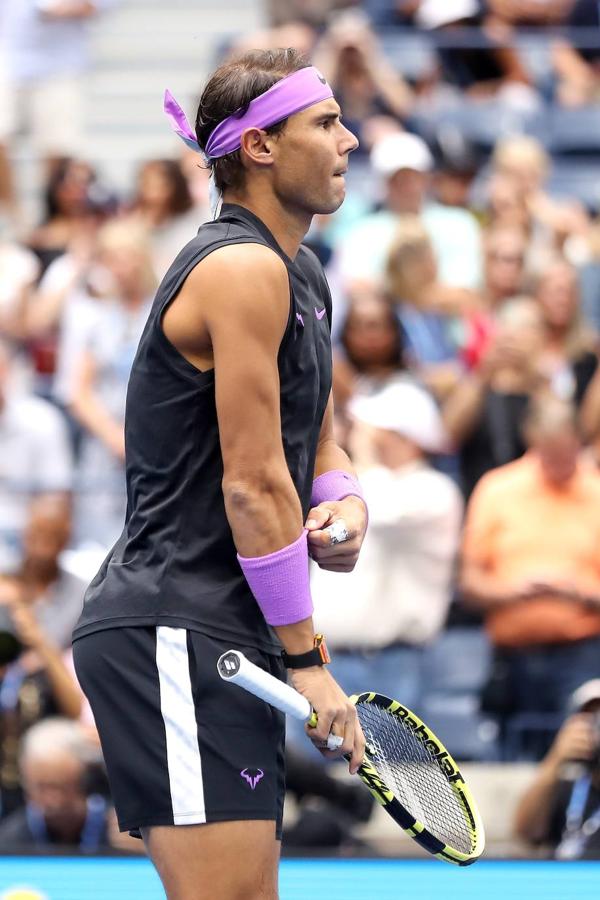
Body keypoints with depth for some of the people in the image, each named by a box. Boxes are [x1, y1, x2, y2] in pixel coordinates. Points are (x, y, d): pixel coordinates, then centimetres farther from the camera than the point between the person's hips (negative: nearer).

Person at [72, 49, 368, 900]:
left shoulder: (301, 277, 19)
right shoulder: (244, 267, -13)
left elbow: (319, 444, 26)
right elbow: (252, 483, -16)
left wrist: (345, 505, 1)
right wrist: (306, 658, -14)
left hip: (227, 638, 10)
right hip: (172, 632, -10)